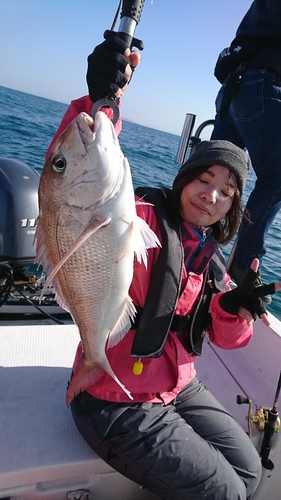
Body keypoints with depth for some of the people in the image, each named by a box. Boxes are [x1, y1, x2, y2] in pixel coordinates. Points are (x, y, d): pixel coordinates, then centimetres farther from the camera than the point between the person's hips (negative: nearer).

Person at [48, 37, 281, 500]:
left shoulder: (207, 254, 6)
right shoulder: (141, 217, -18)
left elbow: (227, 338, 7)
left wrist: (235, 307, -14)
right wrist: (100, 100, -47)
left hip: (180, 388, 8)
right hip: (117, 404, -8)